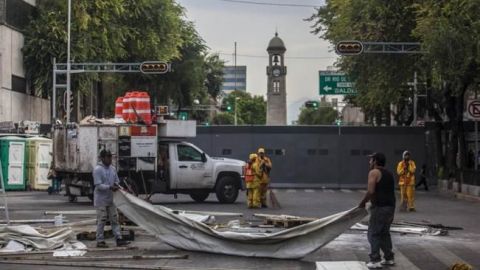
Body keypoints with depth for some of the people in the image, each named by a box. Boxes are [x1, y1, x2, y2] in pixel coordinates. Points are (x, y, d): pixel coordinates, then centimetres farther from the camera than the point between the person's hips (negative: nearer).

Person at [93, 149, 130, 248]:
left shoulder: (112, 169, 8)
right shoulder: (97, 170, -13)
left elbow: (116, 180, 16)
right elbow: (98, 185, -18)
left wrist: (116, 185, -7)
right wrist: (110, 187, -28)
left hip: (110, 199, 7)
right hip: (101, 200, -7)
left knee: (114, 219, 6)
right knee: (101, 221, -1)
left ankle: (119, 239, 7)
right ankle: (100, 241, 7)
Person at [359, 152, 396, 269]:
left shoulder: (374, 172, -8)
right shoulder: (388, 173, 18)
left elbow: (371, 191, -17)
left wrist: (362, 202, -4)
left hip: (380, 207, -8)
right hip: (390, 207, 8)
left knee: (373, 234, -2)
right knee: (384, 233, 19)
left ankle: (375, 260, -4)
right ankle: (389, 258, 22)